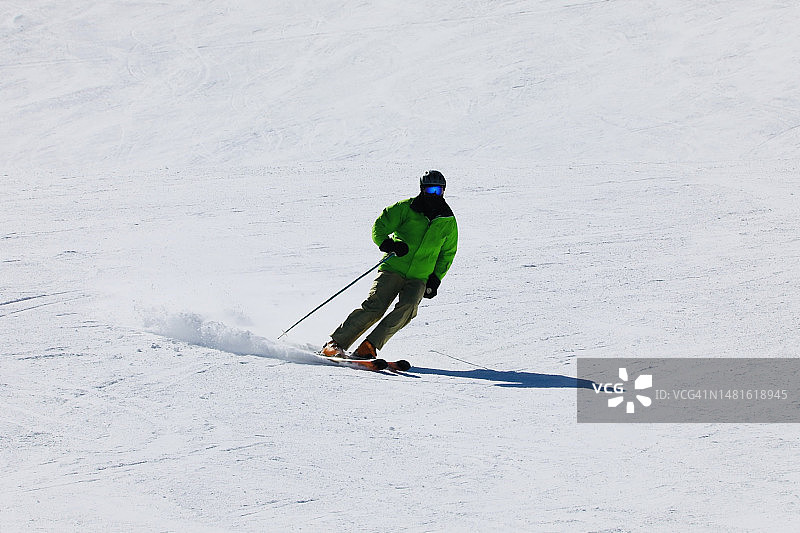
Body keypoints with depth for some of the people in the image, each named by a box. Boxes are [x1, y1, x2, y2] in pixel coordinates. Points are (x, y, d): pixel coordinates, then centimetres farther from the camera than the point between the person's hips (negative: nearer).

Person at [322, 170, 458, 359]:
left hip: (419, 278, 2)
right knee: (375, 306, -17)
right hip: (394, 268, -2)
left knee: (407, 308, -24)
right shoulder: (406, 208, -3)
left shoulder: (448, 221, 7)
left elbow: (448, 253, 19)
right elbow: (379, 227, 0)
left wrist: (436, 278, 8)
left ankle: (368, 347, -24)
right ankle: (336, 343, -9)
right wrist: (388, 244, -21)